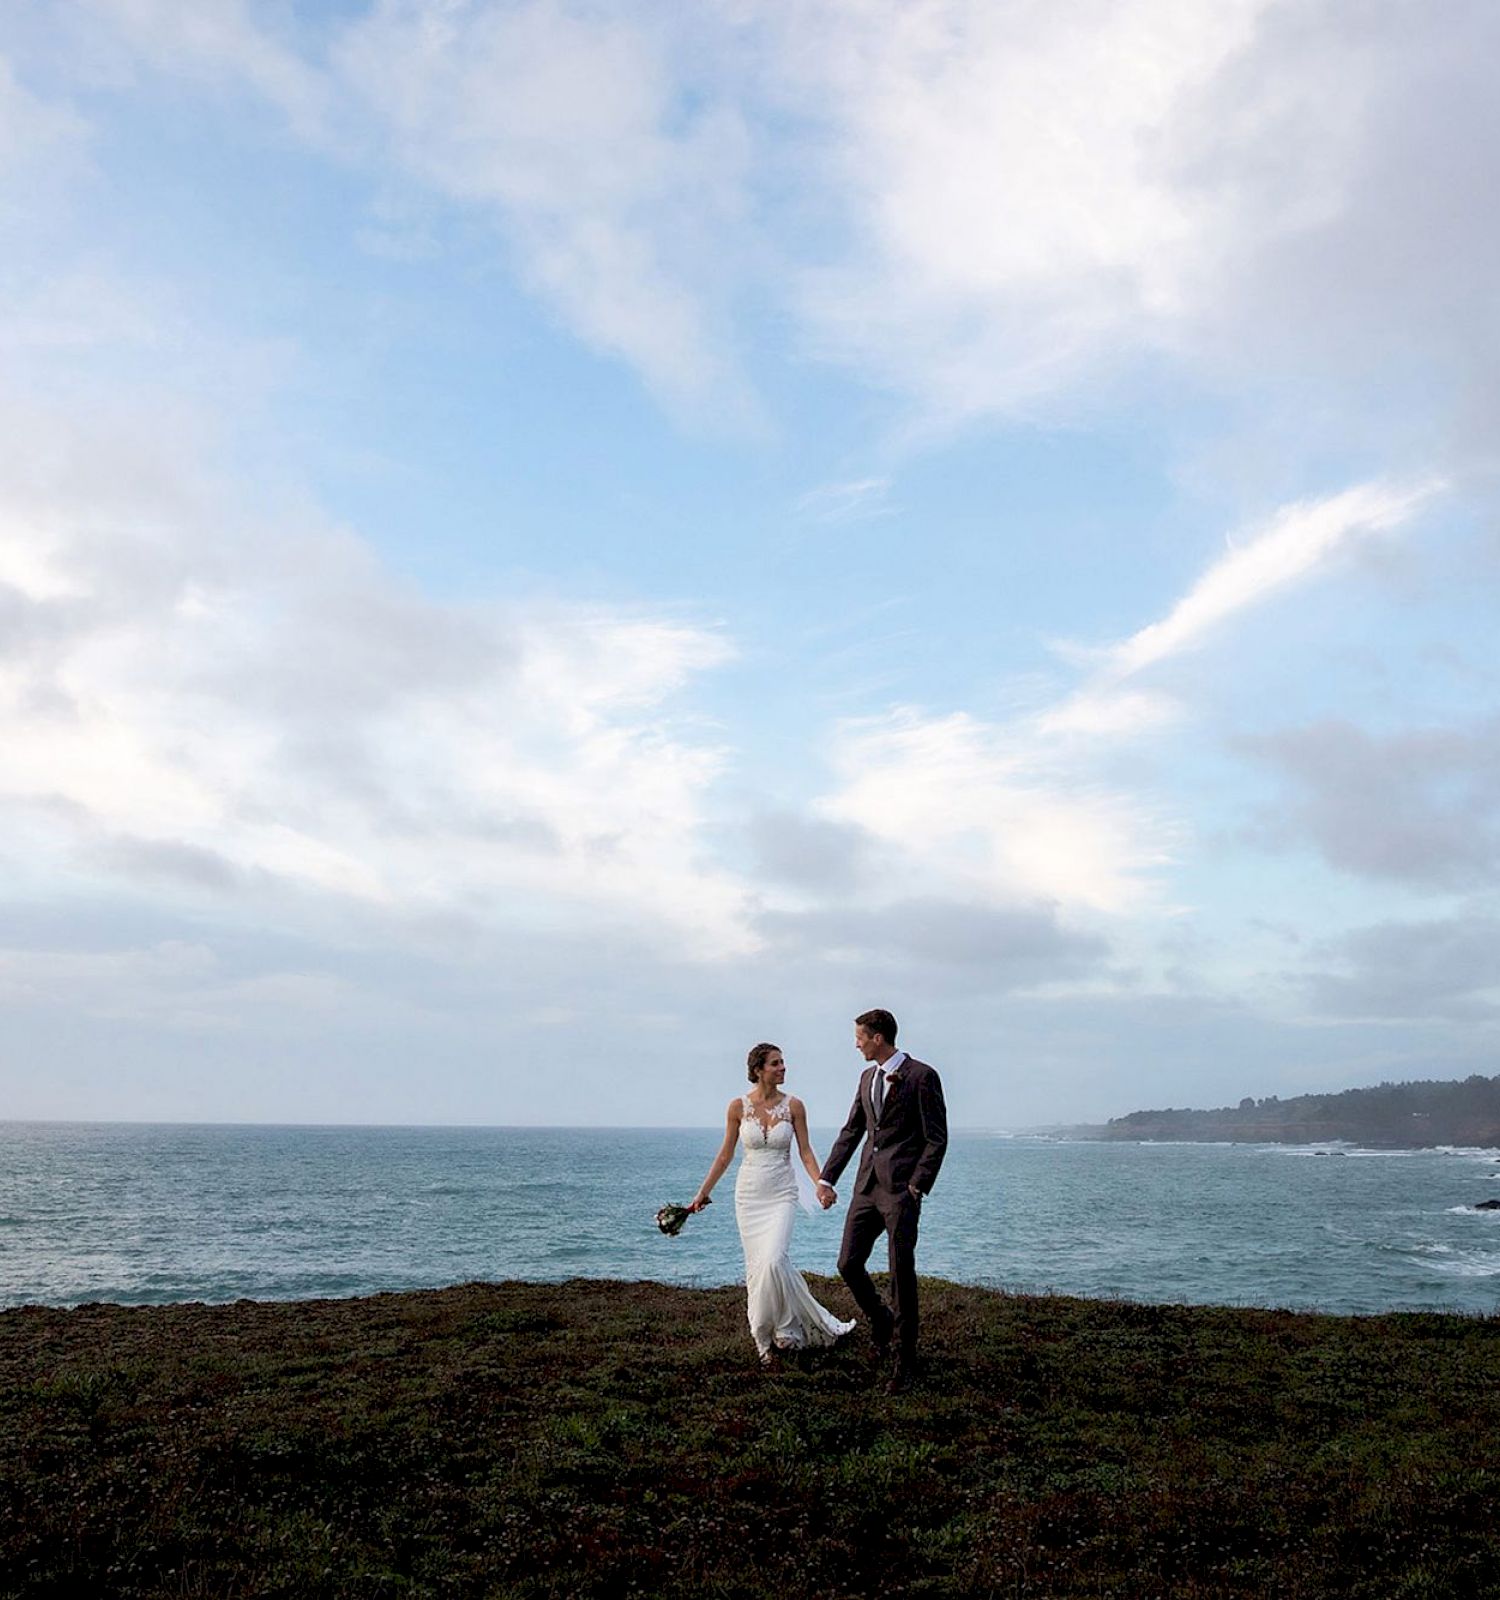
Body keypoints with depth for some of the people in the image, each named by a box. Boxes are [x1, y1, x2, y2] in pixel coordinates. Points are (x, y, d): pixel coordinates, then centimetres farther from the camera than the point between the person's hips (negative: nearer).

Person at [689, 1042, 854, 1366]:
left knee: (773, 1261, -17)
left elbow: (805, 1152, 0)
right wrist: (703, 1192, 8)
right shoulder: (738, 1106, -2)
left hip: (782, 1195, -1)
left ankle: (767, 1336, 3)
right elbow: (725, 1154, 6)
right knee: (758, 1265, 2)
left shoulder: (793, 1105, -3)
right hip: (749, 1194, 1)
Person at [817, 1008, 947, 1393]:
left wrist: (917, 1187, -14)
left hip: (901, 1189, -7)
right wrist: (827, 1178, 15)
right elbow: (851, 1131, 19)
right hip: (867, 1186, 7)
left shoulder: (921, 1076, -9)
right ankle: (882, 1324, 30)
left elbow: (936, 1139, -9)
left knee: (902, 1274, -3)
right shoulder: (867, 1076, 14)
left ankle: (903, 1359, 10)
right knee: (848, 1265, 6)